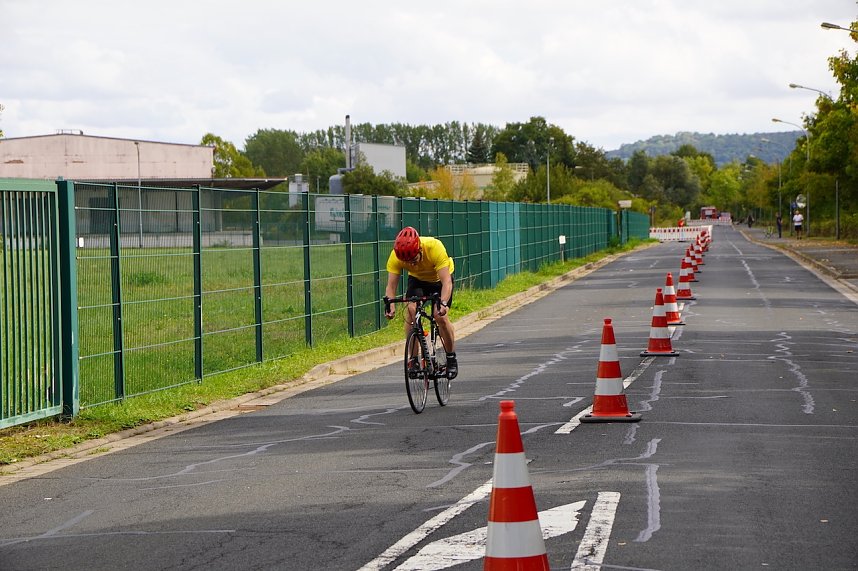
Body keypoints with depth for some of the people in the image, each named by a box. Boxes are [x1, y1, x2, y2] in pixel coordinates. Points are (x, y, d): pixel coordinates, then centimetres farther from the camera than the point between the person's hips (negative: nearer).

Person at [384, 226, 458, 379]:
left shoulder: (435, 248, -39)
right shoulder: (395, 256, -31)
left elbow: (446, 281, -41)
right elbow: (391, 285, -30)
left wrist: (443, 303, -57)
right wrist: (390, 305, -49)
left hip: (439, 278, -2)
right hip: (417, 279, 2)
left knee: (440, 316, -20)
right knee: (411, 311, -23)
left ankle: (451, 359, 1)